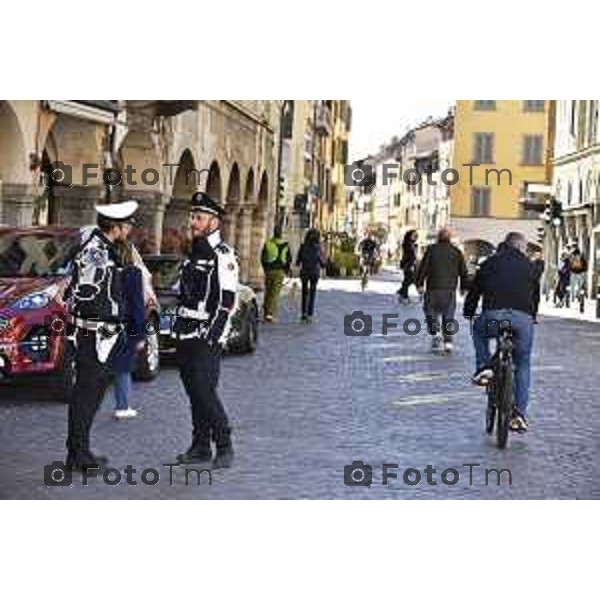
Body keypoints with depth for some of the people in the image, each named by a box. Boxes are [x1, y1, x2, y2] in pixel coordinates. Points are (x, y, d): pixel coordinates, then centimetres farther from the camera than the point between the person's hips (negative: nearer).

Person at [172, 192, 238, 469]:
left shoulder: (223, 256, -10)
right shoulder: (193, 254, 17)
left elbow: (227, 302, -15)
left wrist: (211, 337, -19)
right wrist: (178, 330, 18)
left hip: (207, 339, -8)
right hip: (186, 337, 9)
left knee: (205, 392, -11)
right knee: (194, 393, 11)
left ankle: (224, 446, -1)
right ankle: (200, 446, 18)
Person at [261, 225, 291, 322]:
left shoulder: (267, 243, 0)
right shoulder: (285, 245, -5)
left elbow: (262, 258, 6)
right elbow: (289, 259, 1)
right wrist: (287, 270, 16)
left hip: (269, 270, 2)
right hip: (280, 271, -2)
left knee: (268, 292, 14)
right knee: (275, 293, -4)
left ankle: (266, 313, 18)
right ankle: (270, 314, -15)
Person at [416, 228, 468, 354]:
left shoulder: (431, 250, 1)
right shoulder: (456, 252, 7)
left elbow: (423, 268, -2)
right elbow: (463, 271, 10)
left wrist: (419, 283, 4)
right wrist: (464, 287, 18)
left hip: (433, 288, -2)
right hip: (450, 290, 2)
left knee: (431, 312, 10)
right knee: (448, 315, 10)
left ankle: (435, 334, -9)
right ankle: (448, 341, 4)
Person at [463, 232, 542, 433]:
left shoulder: (490, 263, 17)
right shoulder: (531, 267, 18)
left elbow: (475, 290, 19)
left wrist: (468, 312, 33)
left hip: (493, 316, 0)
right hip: (522, 319, 1)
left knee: (479, 329, 35)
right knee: (523, 365, 15)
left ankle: (483, 367, 15)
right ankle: (519, 414, 8)